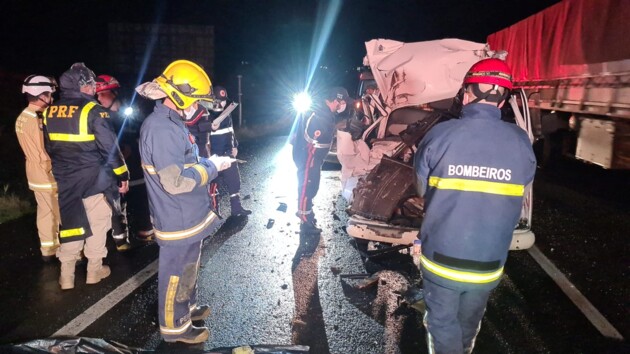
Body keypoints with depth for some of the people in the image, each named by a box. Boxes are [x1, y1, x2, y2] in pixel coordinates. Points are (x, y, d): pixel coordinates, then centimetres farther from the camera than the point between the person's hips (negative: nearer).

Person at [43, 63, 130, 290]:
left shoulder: (50, 112, 5)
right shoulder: (92, 111, -14)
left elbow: (49, 147, 14)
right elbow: (109, 146, -16)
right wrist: (122, 175, -8)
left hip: (64, 180, 6)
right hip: (93, 178, -5)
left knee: (69, 223, 14)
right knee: (97, 224, 9)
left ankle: (66, 276, 20)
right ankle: (94, 270, 19)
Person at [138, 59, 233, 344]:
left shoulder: (171, 123, 9)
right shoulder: (161, 129, -25)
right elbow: (176, 181, -29)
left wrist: (209, 162, 3)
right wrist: (211, 167, -18)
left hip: (187, 215, 10)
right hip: (177, 221, -10)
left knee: (188, 267, 25)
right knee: (176, 273, 8)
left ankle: (186, 307, 45)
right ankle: (174, 326, 26)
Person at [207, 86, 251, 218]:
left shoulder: (227, 113, 10)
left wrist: (234, 146, 16)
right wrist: (211, 128, -33)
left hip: (228, 154, 6)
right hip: (214, 156, -6)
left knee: (234, 180, 9)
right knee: (213, 183, 5)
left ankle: (236, 208, 20)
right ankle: (214, 210, 19)